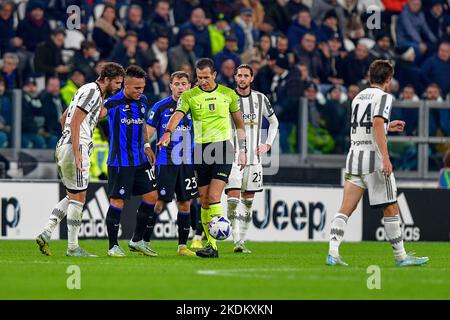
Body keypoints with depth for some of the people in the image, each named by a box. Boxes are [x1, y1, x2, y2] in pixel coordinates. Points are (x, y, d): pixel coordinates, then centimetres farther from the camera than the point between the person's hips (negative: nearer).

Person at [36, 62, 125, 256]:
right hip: (74, 148, -10)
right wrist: (77, 153, -21)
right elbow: (75, 122, -18)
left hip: (63, 146, 10)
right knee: (78, 198, -4)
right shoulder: (93, 92, -11)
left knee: (72, 196, 15)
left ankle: (46, 234, 6)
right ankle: (72, 247, -1)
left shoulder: (86, 90, 19)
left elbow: (64, 118, 25)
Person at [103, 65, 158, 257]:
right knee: (117, 201, -6)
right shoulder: (113, 103, -12)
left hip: (140, 160, 7)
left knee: (152, 195, 6)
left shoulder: (143, 101, 9)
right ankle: (113, 246, 4)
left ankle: (137, 241, 18)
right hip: (119, 161, -7)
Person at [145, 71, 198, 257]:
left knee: (185, 204, 6)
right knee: (158, 203, -7)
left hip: (187, 163, 4)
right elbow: (147, 133, -1)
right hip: (165, 163, -4)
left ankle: (182, 246, 13)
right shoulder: (161, 107, -2)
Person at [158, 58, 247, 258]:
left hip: (223, 148, -2)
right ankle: (211, 243, 13)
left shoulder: (228, 94, 5)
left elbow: (239, 123, 15)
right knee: (204, 201, 4)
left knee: (214, 197, -15)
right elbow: (178, 115, -16)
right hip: (201, 150, 2)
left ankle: (213, 246, -17)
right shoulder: (189, 96, 2)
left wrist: (242, 150, 13)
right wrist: (168, 132, -36)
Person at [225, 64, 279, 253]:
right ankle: (237, 242, -17)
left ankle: (242, 240, 11)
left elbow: (273, 122, 21)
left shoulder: (260, 99, 7)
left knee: (248, 201, 5)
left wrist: (268, 144, 9)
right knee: (233, 198, -14)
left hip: (253, 157, 3)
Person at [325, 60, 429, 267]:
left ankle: (333, 252, -14)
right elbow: (377, 125, -20)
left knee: (345, 209, 0)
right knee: (390, 209, 4)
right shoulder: (383, 97, -5)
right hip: (373, 157, -7)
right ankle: (400, 256, 10)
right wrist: (385, 157, -24)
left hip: (354, 155, 7)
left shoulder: (359, 97, 18)